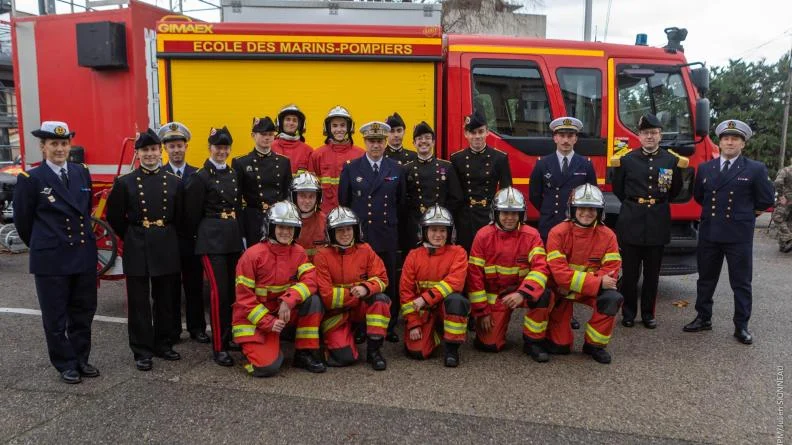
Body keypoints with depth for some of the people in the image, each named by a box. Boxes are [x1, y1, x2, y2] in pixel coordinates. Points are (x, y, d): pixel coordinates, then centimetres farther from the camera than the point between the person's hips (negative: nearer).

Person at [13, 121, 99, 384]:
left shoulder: (82, 173, 8)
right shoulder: (30, 179, -6)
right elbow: (23, 222, 1)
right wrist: (42, 247, 9)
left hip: (84, 255, 4)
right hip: (51, 259, -4)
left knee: (83, 312, 13)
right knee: (56, 316, 7)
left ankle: (81, 359, 28)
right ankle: (66, 365, 20)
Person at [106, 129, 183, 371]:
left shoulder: (174, 182, 4)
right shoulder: (124, 183, -1)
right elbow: (114, 217, 4)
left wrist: (167, 237, 10)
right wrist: (132, 238, 6)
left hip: (166, 248, 2)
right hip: (136, 249, -2)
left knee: (166, 299, 10)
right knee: (139, 302, 4)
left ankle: (163, 344, 24)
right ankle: (142, 351, 13)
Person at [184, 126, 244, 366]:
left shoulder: (233, 174, 13)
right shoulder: (201, 177, -7)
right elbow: (192, 213, -5)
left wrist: (237, 231, 15)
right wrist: (201, 235, 5)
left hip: (233, 237, 6)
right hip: (212, 239, -6)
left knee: (232, 289, 10)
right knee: (219, 291, -9)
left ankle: (229, 336, 23)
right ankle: (219, 347, -3)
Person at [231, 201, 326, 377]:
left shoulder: (298, 252, -1)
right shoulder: (252, 255, -14)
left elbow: (310, 280, -15)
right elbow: (244, 297, -12)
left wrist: (288, 301, -31)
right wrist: (268, 322, -19)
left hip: (284, 313, 4)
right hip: (254, 319, -4)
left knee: (313, 301, -23)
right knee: (267, 366, -21)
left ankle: (305, 354, -9)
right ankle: (250, 346, 14)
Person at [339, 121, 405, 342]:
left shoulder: (396, 169, 8)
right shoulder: (351, 168, 3)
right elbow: (343, 202, 8)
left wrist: (391, 221, 11)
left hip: (388, 236, 2)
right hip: (360, 235, -1)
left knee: (390, 283, 6)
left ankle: (390, 328, 19)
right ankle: (359, 328, 15)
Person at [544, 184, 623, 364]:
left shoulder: (607, 235, -10)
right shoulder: (558, 232, -18)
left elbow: (611, 271, -13)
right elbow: (559, 272, -24)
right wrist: (597, 282, -31)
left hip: (593, 289, 3)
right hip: (561, 290, -2)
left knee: (612, 298, -30)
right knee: (558, 347, -11)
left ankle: (594, 344, -8)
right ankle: (561, 339, 27)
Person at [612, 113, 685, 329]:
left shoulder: (672, 161, 5)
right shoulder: (627, 160, 3)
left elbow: (675, 192, 14)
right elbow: (618, 189, 13)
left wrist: (657, 205, 6)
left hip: (658, 223, 1)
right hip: (631, 222, -1)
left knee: (652, 272, 8)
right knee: (629, 271, 3)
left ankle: (648, 313, 20)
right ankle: (628, 313, 15)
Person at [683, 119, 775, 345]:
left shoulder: (755, 169, -3)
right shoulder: (705, 168, 7)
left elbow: (766, 200, 1)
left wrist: (744, 213, 8)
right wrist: (714, 210, 11)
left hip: (739, 235, -3)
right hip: (709, 233, 3)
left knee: (741, 283, 5)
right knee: (706, 278, 12)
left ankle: (741, 326, 14)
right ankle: (703, 318, 24)